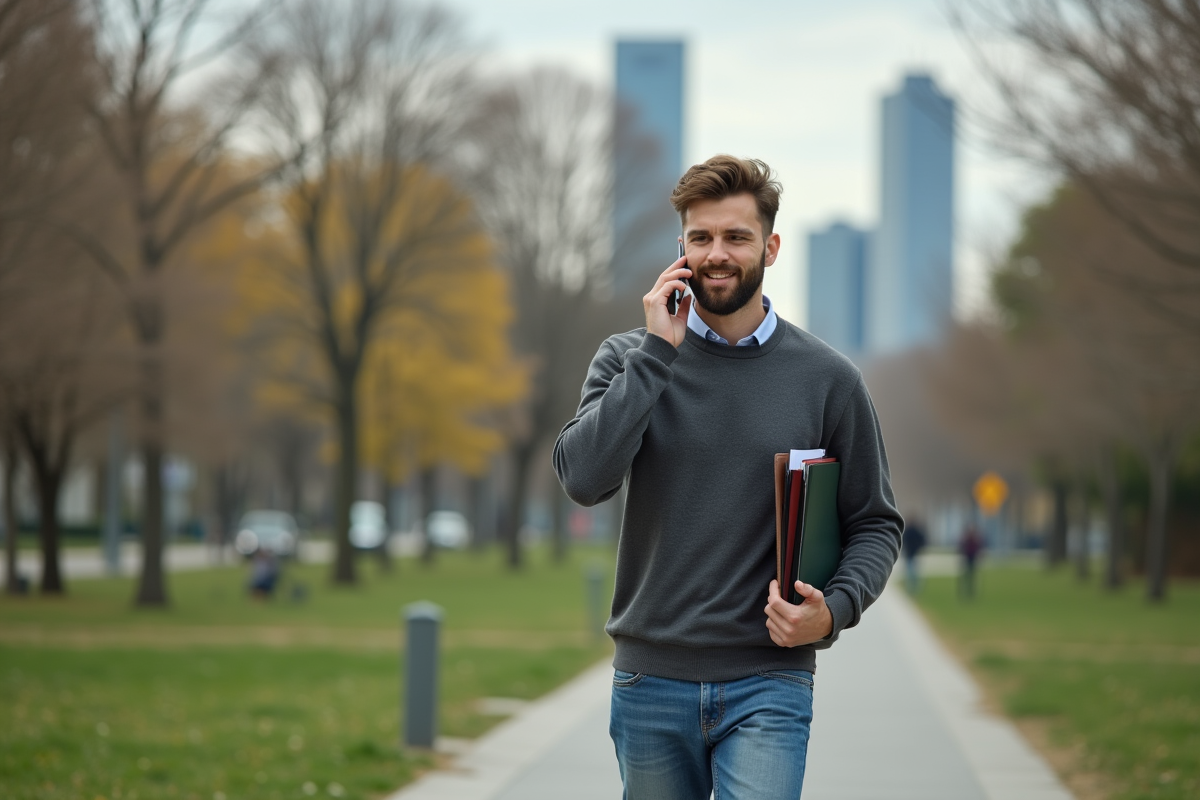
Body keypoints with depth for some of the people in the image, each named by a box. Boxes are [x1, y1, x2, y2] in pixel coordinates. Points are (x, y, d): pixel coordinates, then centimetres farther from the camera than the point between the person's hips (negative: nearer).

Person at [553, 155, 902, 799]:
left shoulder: (827, 379, 2)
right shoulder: (629, 358, 3)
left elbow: (874, 523, 7)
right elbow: (584, 479, -14)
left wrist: (834, 610, -12)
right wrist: (658, 352, -13)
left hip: (768, 685, -2)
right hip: (651, 680, 2)